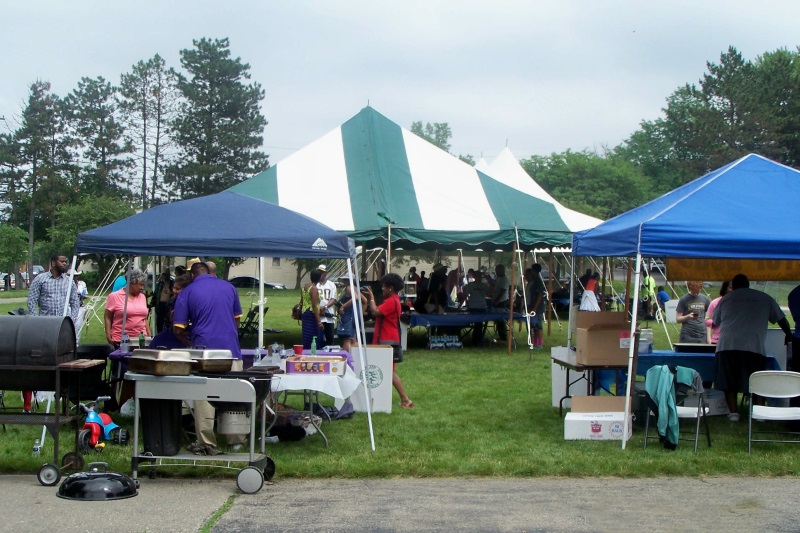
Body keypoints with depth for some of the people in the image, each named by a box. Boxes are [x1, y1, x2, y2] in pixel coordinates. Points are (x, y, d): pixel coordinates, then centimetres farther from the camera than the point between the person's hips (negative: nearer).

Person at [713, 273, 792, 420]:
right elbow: (781, 319, 23)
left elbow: (715, 323, 29)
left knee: (729, 381, 7)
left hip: (726, 346, 0)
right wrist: (789, 335, 40)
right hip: (754, 347, 0)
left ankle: (733, 412, 3)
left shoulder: (725, 299, 18)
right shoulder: (765, 298, 16)